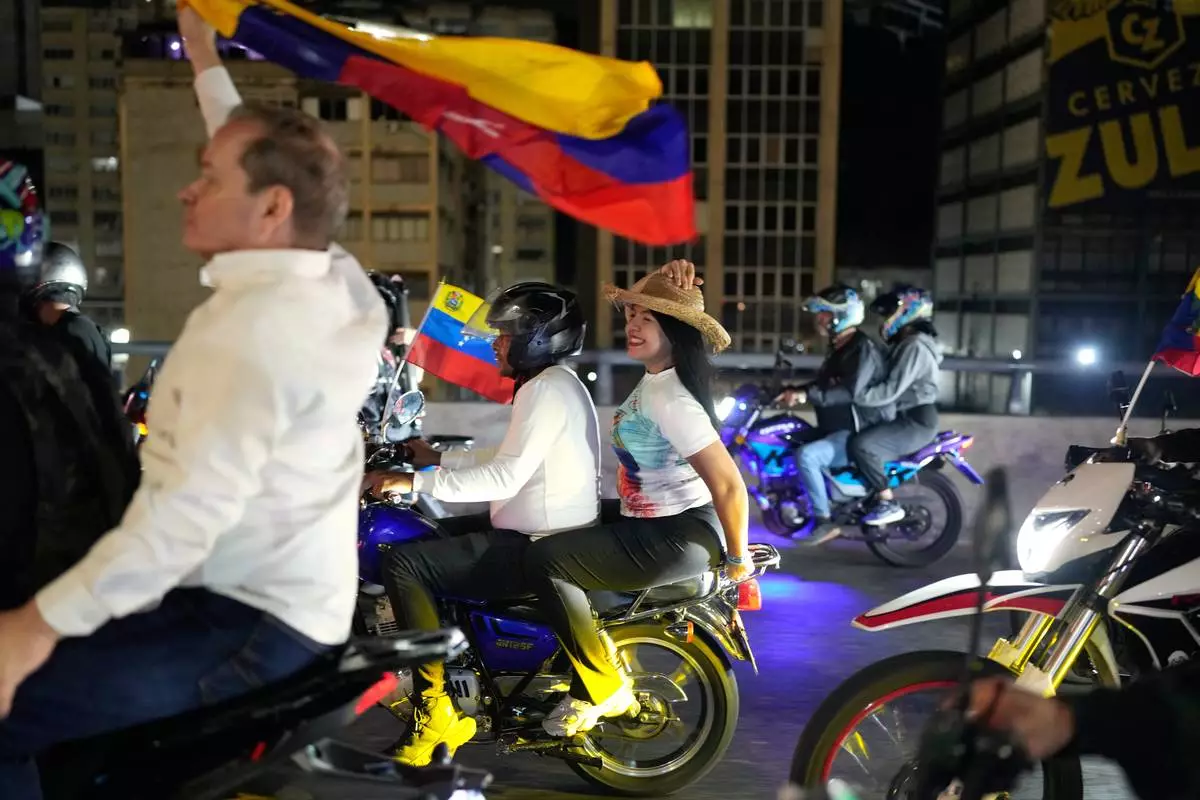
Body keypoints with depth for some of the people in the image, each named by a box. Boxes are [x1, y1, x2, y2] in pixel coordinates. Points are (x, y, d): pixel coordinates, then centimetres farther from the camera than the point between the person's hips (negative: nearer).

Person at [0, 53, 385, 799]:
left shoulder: (257, 318, -22)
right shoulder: (332, 286, 6)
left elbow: (196, 503, -29)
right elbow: (255, 156, 25)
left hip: (245, 623, -10)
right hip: (284, 600, 10)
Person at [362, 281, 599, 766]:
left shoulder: (546, 389, -16)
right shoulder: (559, 382, 16)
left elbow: (505, 476, -26)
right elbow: (511, 460, 23)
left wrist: (415, 482, -24)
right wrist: (438, 458, 23)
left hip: (537, 548, -11)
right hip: (548, 534, 11)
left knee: (403, 564, -16)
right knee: (430, 534, 23)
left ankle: (437, 711, -14)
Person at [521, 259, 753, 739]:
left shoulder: (670, 399, -23)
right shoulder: (654, 381, 6)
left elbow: (729, 484, -24)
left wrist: (737, 560, -16)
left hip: (679, 539, -11)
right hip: (650, 524, 11)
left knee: (545, 560, -21)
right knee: (557, 538, 21)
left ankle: (602, 689, -7)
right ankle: (586, 675, 29)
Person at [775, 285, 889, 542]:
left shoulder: (862, 348, -17)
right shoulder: (839, 348, 16)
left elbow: (849, 391, -30)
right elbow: (823, 385, 24)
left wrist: (806, 394, -34)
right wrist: (791, 391, 8)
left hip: (859, 434, -11)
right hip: (839, 429, 11)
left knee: (806, 455, -30)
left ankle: (824, 520, -20)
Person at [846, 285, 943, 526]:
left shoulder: (915, 346, -17)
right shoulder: (906, 343, 18)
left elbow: (890, 390, -27)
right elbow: (889, 383, 19)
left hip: (916, 422, -11)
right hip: (906, 418, 11)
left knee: (860, 444, -27)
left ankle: (888, 503, -16)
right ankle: (875, 494, 16)